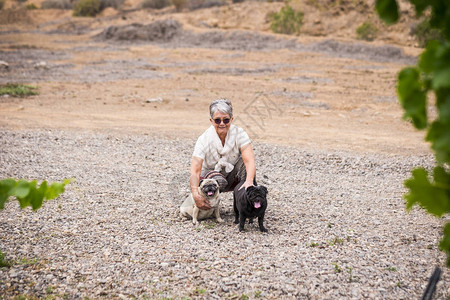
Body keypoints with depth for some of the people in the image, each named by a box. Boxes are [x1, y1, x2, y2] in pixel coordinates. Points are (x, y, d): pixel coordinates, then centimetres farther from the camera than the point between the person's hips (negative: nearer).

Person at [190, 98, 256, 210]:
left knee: (244, 160, -28)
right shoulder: (204, 140, -23)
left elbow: (250, 161, -31)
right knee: (218, 180, -36)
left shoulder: (239, 133, -19)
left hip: (233, 175, 2)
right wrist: (196, 195, -48)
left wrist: (249, 181, -52)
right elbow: (195, 171, -31)